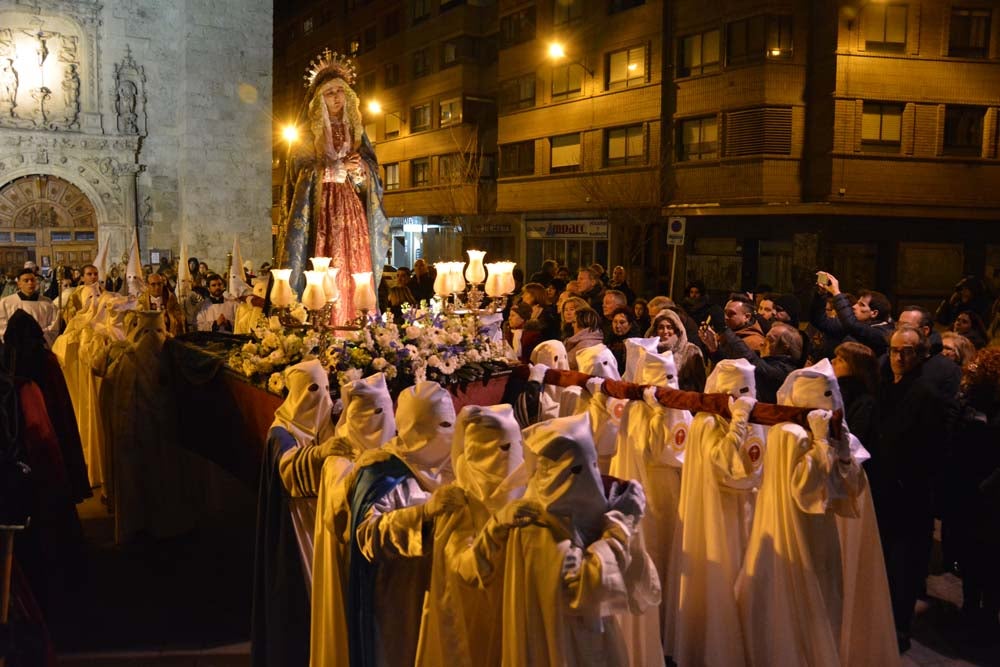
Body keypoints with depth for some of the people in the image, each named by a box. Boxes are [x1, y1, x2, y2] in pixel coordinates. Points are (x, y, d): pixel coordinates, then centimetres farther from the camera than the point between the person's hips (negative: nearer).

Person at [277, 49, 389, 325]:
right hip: (322, 209, -3)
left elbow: (371, 169, 14)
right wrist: (339, 168, -11)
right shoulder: (308, 134, 6)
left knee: (356, 268, -5)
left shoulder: (355, 130, 17)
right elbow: (303, 170, -3)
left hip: (353, 209, 4)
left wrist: (359, 171, -8)